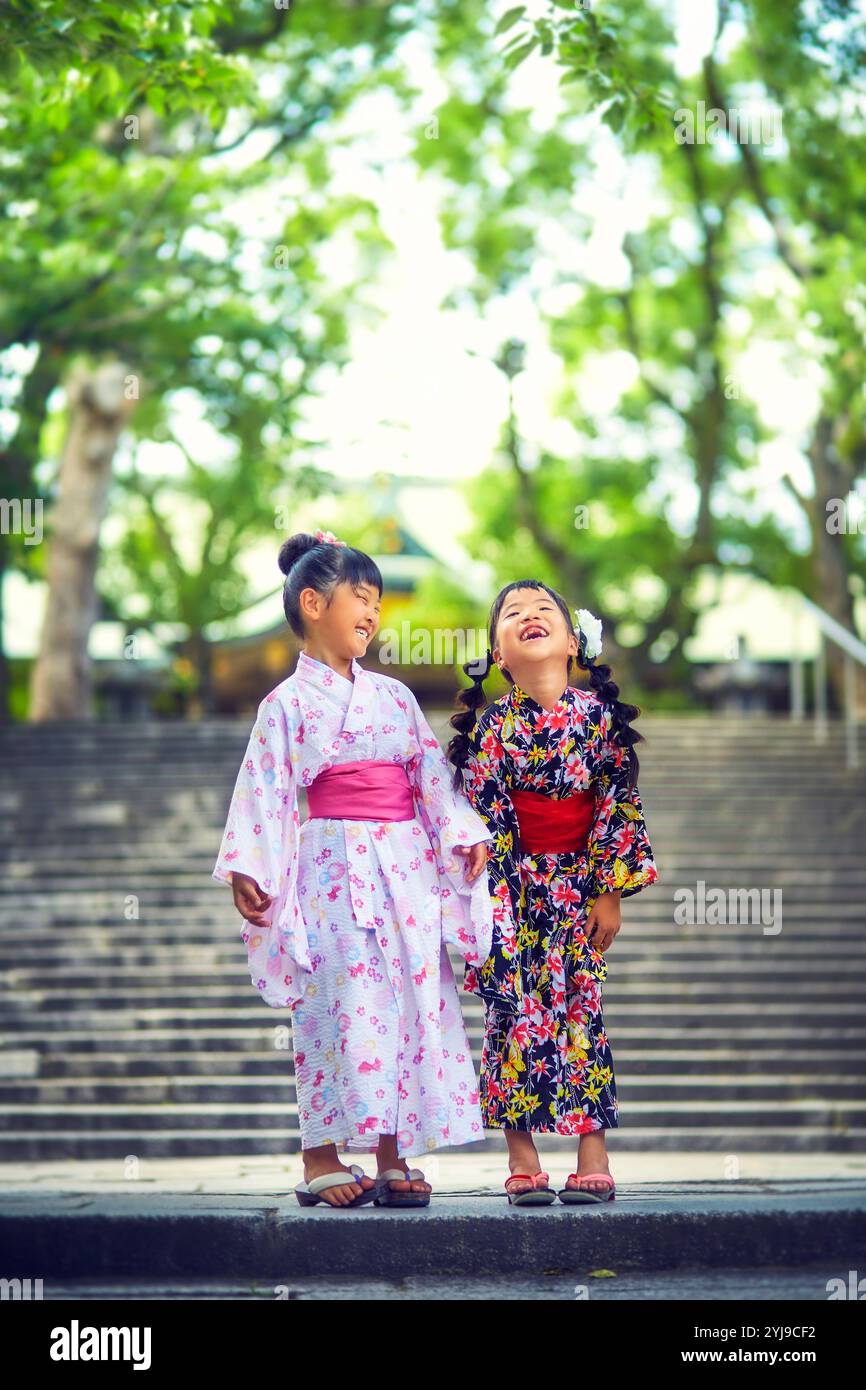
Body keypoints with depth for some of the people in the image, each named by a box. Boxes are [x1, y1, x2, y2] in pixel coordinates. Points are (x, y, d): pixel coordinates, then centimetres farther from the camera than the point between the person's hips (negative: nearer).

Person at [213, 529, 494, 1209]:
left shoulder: (394, 696, 15)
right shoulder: (288, 703, 1)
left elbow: (433, 771, 14)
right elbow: (265, 789, -4)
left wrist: (463, 832, 1)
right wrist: (248, 870, -12)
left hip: (407, 867, 5)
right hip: (334, 866, -5)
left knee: (412, 1000, 1)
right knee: (340, 1003, -8)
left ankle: (393, 1155, 6)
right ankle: (321, 1157, -1)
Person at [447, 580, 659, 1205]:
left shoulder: (598, 714, -3)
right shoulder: (491, 725, -6)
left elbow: (620, 804, 0)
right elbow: (481, 816, -5)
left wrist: (610, 892, -2)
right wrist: (493, 908, -9)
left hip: (581, 886, 1)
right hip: (515, 886, -1)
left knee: (582, 1011, 1)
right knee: (515, 1012, -1)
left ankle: (593, 1159, 5)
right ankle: (522, 1160, 4)